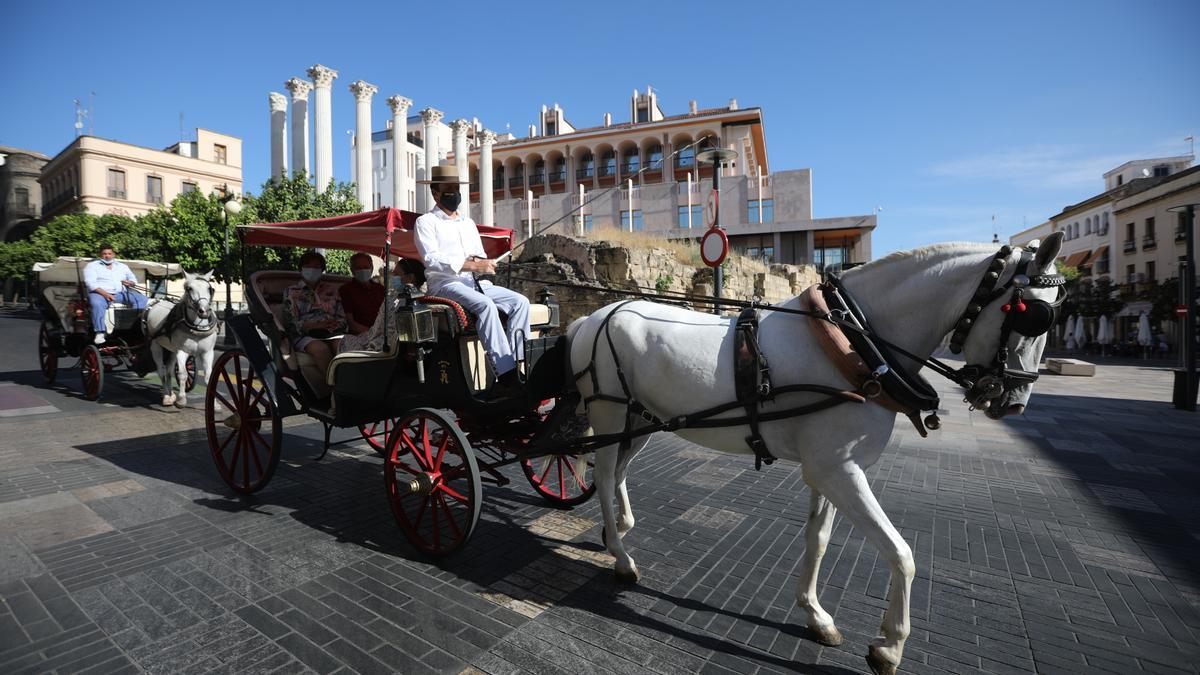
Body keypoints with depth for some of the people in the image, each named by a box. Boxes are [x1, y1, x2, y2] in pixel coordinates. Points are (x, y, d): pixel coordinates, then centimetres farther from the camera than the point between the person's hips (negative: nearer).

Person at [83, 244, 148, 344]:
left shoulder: (123, 266, 24)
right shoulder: (92, 266, 11)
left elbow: (134, 280, 21)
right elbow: (90, 283, -3)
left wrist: (130, 283, -6)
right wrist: (104, 294, -20)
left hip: (121, 293, 3)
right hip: (100, 293, -3)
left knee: (141, 299, -23)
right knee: (97, 304, -38)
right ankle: (100, 333, -39)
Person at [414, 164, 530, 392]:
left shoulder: (468, 222, 25)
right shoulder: (426, 222, 5)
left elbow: (481, 257, 21)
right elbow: (432, 259, -11)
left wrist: (483, 262, -6)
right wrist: (472, 265, -20)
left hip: (476, 283, 6)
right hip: (445, 284, -6)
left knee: (520, 302, -15)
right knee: (486, 305, -34)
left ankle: (518, 366, -22)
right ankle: (505, 374, -36)